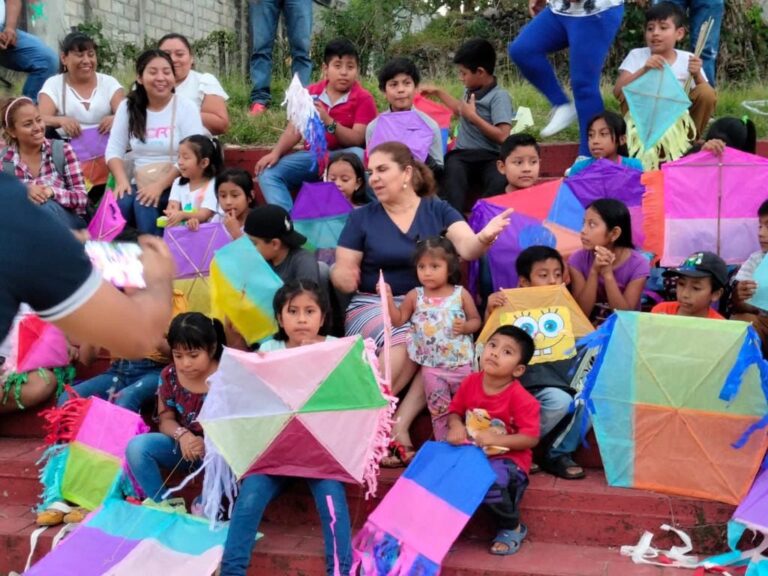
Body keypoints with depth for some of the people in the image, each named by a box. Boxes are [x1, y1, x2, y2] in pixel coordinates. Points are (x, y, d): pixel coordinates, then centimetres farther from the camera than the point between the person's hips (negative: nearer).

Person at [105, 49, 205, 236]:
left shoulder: (185, 107, -2)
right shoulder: (128, 107, 9)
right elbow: (114, 150, 7)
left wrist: (160, 185, -20)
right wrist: (122, 180, -13)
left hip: (174, 186, -3)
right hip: (140, 185, 3)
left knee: (143, 203, -30)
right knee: (120, 203, -27)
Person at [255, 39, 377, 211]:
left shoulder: (363, 98, -5)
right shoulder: (310, 94, 7)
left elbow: (358, 140, -15)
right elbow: (295, 129, 4)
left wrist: (329, 122, -28)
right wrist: (275, 153, -13)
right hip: (313, 155, 4)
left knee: (358, 155, -38)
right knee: (267, 173, -15)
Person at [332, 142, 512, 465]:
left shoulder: (438, 210, 6)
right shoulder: (361, 218, 5)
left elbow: (466, 248, -8)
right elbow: (342, 269, 3)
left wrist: (484, 238, -32)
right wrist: (343, 276, -21)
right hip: (374, 305, -1)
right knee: (406, 343, -33)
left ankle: (399, 424, -21)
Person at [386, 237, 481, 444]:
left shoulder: (461, 294, -3)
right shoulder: (415, 296, -1)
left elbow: (476, 320, 3)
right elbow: (398, 320, 3)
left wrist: (466, 326, -18)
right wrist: (388, 298, -9)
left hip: (462, 364, 0)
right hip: (432, 367, 1)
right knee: (439, 411, 9)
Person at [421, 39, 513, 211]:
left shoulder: (499, 96, -7)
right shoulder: (471, 91, 15)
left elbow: (502, 136, -20)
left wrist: (473, 116, -13)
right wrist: (438, 92, 43)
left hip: (488, 157, -4)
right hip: (461, 154, 4)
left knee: (500, 183, -39)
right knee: (453, 178, -34)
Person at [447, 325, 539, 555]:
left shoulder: (520, 398, -17)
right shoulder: (470, 383, -3)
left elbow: (531, 438, -17)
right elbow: (455, 411, 11)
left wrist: (495, 439, -25)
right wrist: (456, 426, -13)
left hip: (507, 457, -4)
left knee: (491, 482, -36)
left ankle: (512, 528, -2)